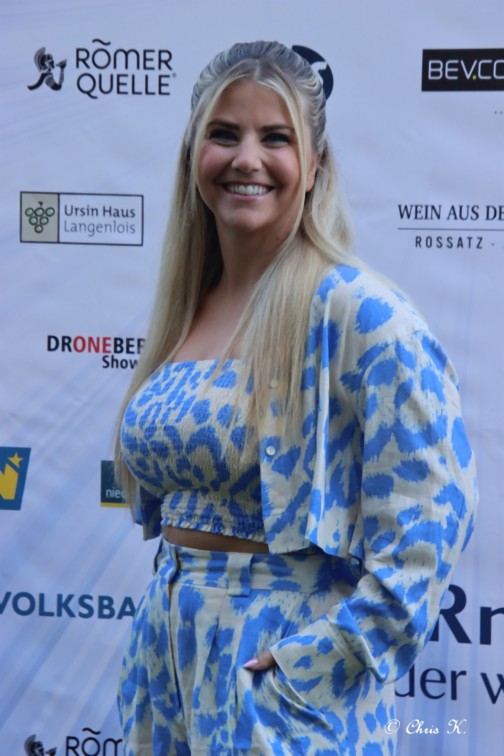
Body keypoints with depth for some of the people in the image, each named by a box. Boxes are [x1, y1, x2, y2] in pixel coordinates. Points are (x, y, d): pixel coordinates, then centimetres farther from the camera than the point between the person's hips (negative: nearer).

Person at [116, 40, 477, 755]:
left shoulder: (356, 312, -15)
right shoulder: (184, 309, 7)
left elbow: (430, 516, -19)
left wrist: (324, 657, -20)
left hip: (280, 662, -7)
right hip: (167, 642, 7)